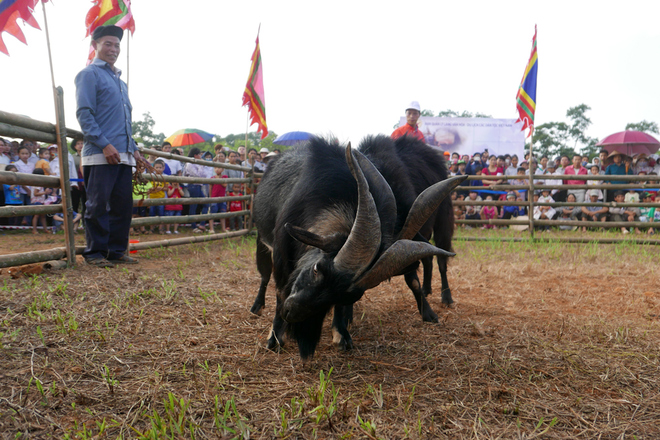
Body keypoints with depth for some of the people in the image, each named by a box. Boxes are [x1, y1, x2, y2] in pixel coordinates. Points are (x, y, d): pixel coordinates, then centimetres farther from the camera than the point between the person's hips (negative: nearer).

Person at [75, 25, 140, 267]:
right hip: (100, 155, -7)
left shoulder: (120, 81, 25)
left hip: (123, 155, 7)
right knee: (98, 205, -4)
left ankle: (117, 251, 14)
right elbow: (84, 113, -9)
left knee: (123, 204, 6)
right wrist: (105, 144, -18)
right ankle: (95, 253, 4)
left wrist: (133, 148, 16)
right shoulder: (89, 74, 2)